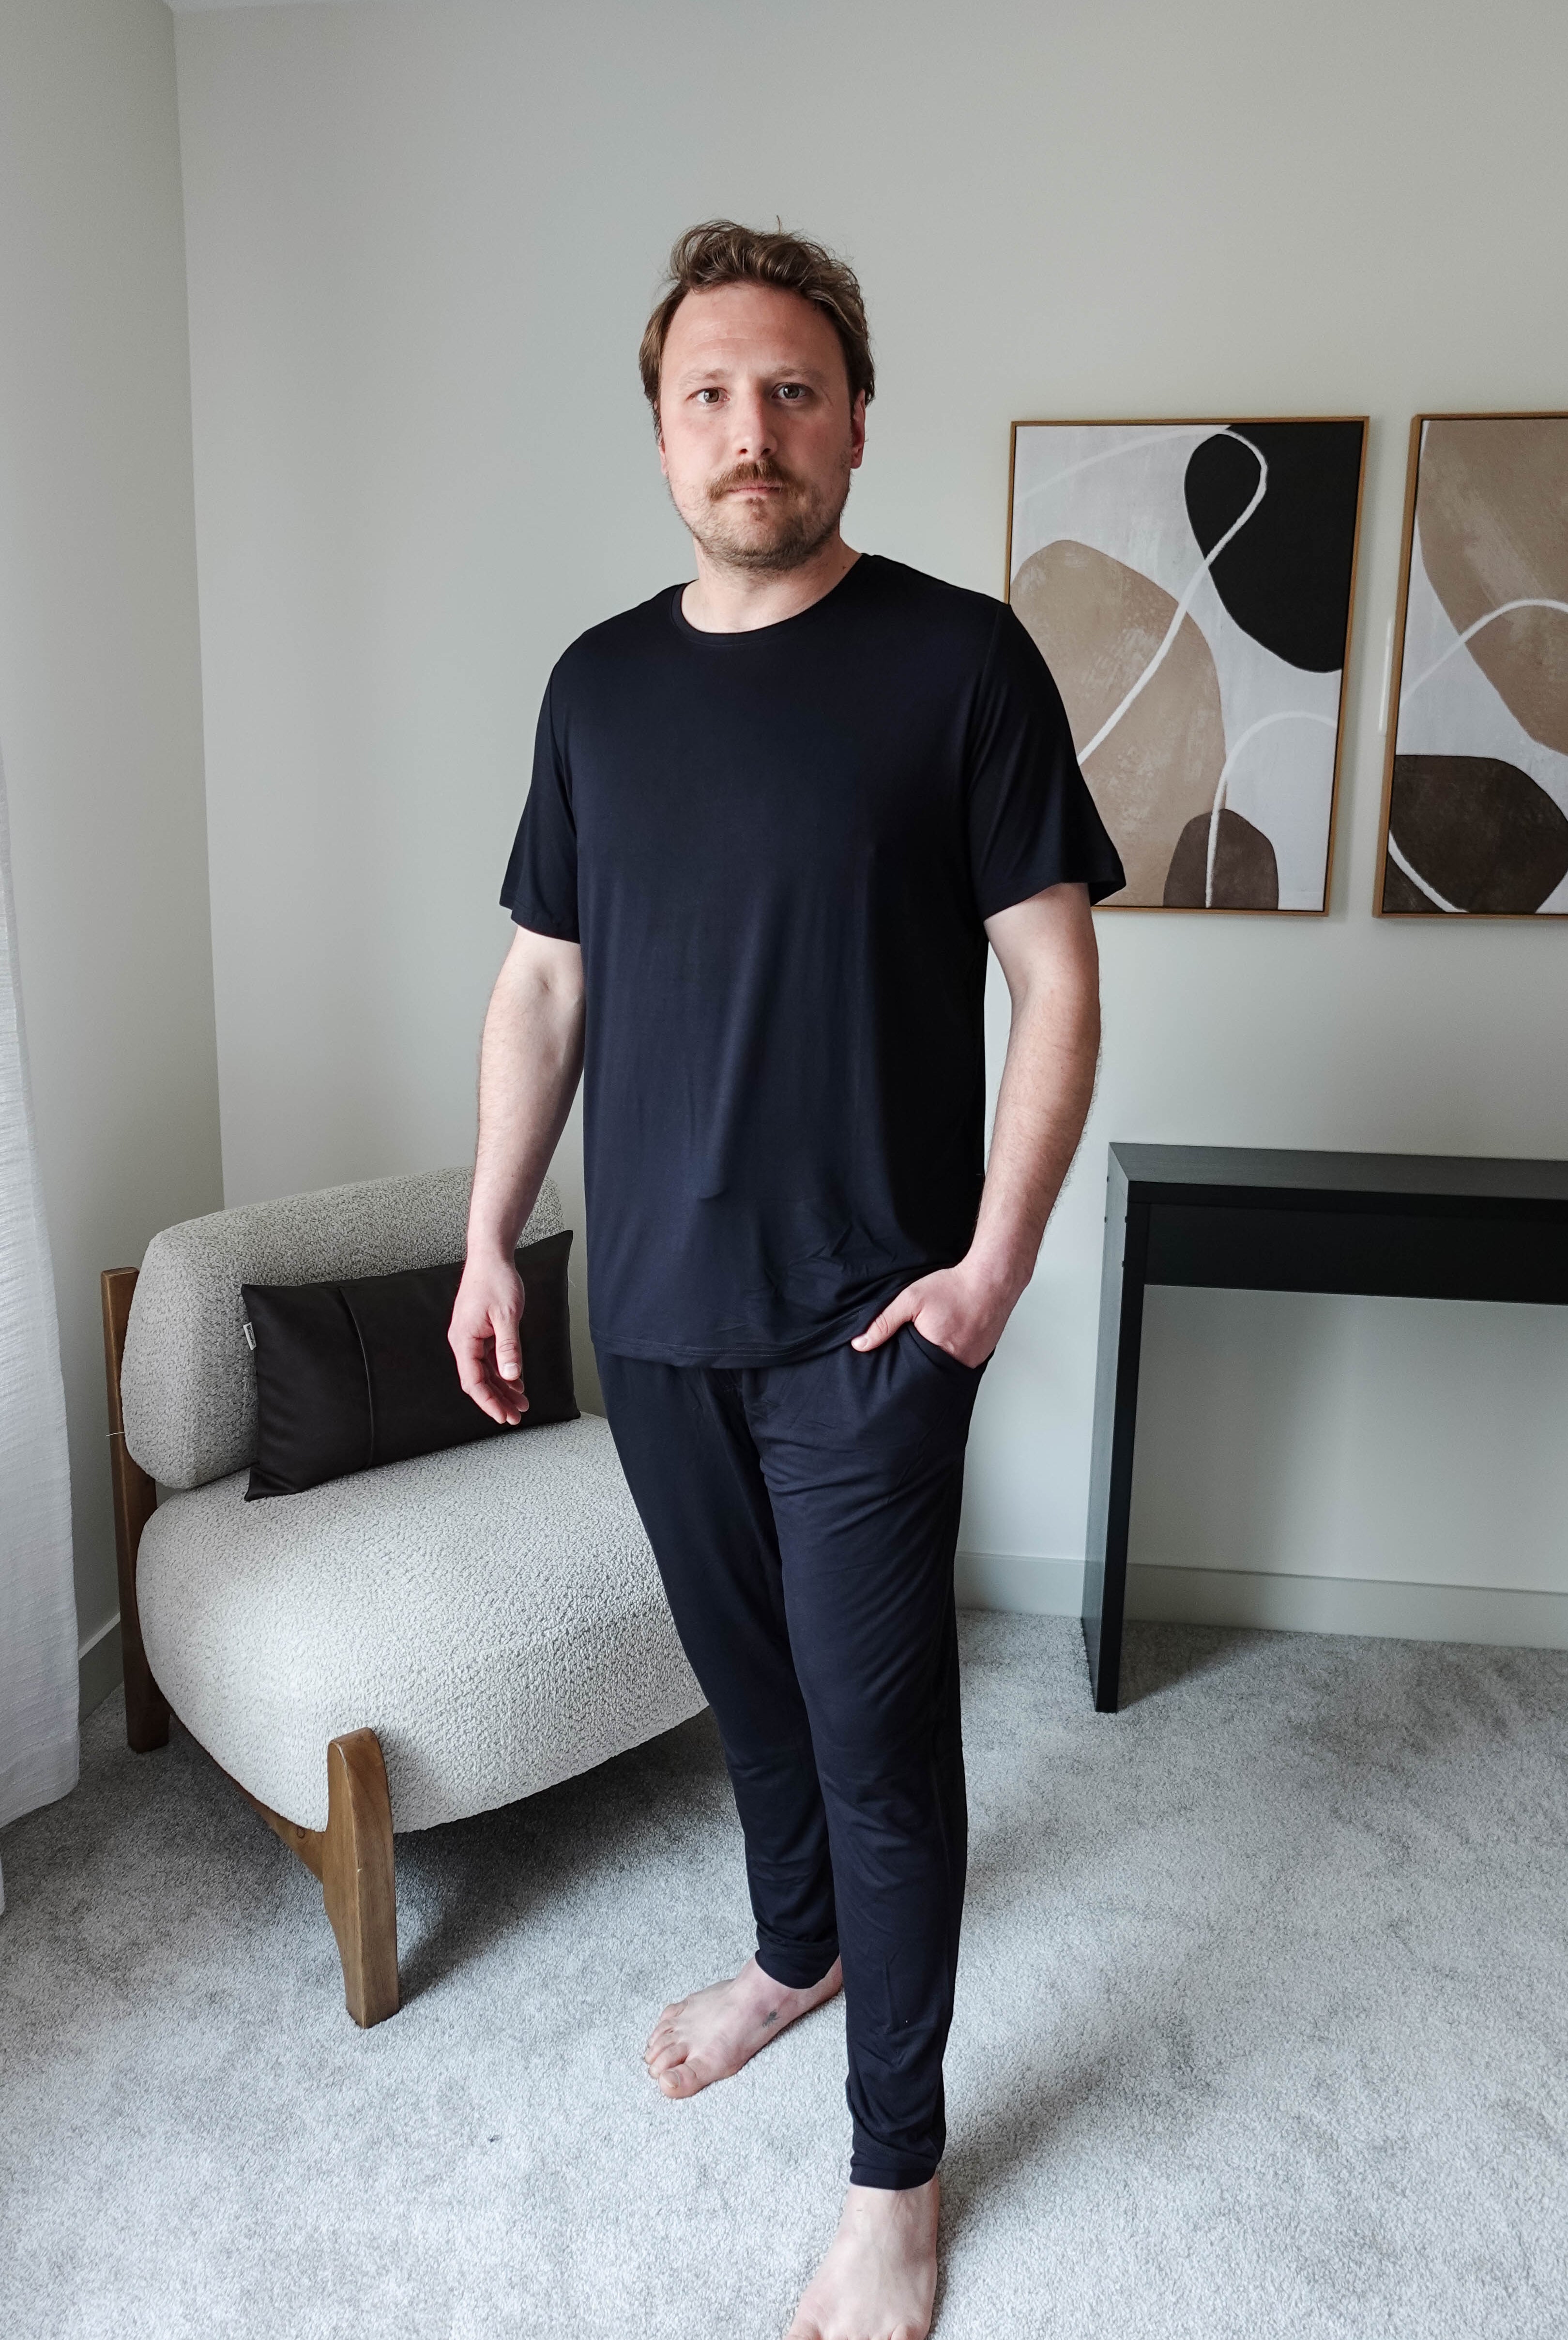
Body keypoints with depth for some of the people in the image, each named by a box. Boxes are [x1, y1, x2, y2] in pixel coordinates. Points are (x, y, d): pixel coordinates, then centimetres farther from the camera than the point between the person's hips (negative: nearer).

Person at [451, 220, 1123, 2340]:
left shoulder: (959, 660, -6)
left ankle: (896, 2167, 27)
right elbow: (543, 982, 11)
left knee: (880, 1734, 6)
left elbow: (1055, 975, -7)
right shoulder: (600, 684, 8)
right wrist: (490, 1244, 8)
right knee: (748, 1677, 21)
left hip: (867, 1317, -4)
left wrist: (997, 1260, -13)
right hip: (654, 1308, 5)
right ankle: (796, 1948, 48)